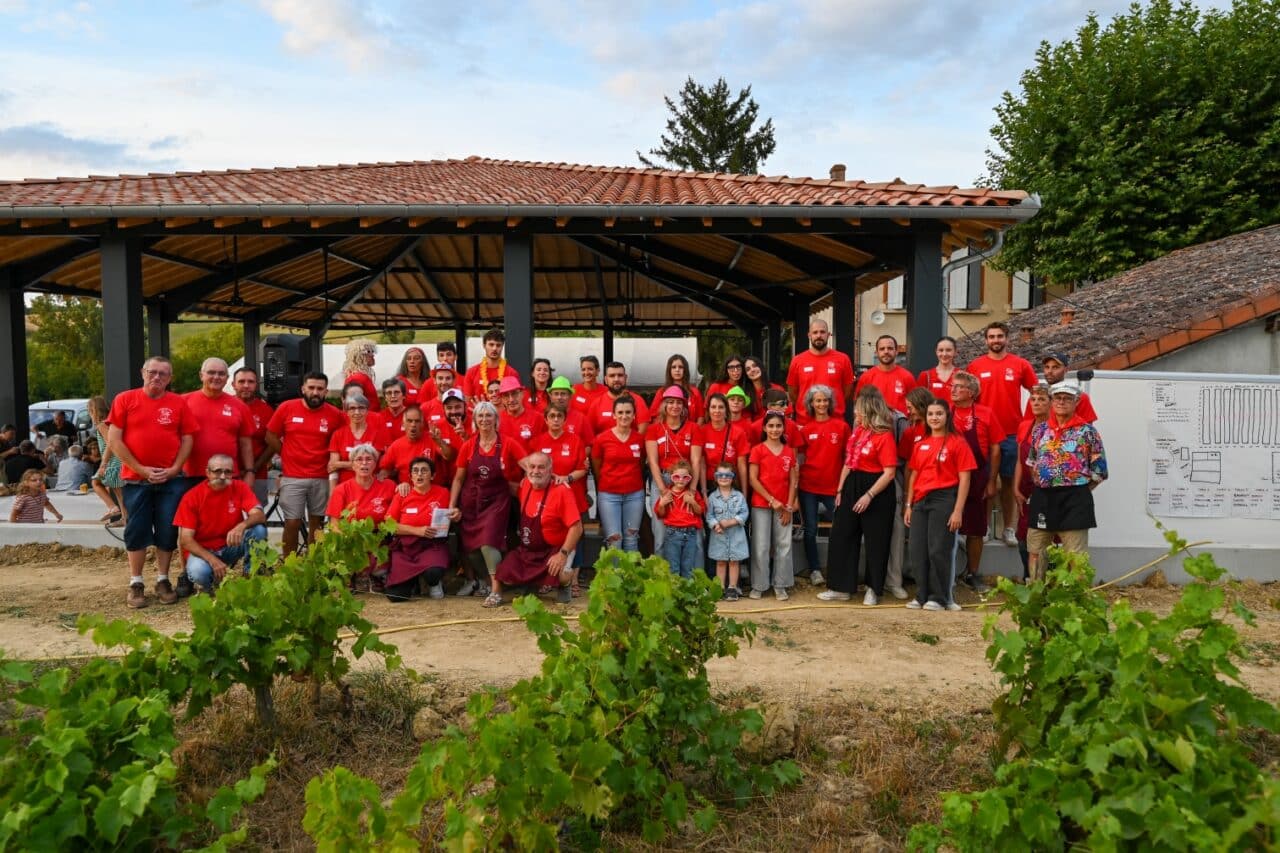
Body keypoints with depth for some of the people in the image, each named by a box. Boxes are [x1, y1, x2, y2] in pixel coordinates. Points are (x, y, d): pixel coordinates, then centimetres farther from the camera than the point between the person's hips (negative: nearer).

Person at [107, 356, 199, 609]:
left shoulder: (179, 403, 5)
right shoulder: (125, 399, 1)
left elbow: (187, 439, 5)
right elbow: (114, 440, -3)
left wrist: (174, 469, -8)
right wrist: (141, 469, -10)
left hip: (171, 479, 1)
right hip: (136, 479, -1)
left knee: (167, 532, 5)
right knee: (137, 531, 4)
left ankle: (163, 581, 17)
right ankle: (136, 584, 13)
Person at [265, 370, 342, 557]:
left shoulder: (335, 414, -2)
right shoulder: (286, 408, -3)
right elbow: (271, 437, 5)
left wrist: (330, 460, -2)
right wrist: (290, 455, 4)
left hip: (321, 478, 1)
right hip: (292, 477, -1)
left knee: (317, 523, 11)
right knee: (292, 523, -1)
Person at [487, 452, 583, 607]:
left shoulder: (561, 491, -19)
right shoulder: (524, 485, 0)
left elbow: (576, 527, -21)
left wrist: (563, 554, -27)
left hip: (553, 551, -5)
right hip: (524, 550, 5)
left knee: (560, 575, -31)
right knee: (503, 573, -15)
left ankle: (565, 585, 5)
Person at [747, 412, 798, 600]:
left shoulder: (789, 452, 8)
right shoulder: (758, 450, -1)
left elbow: (793, 481, 8)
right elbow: (753, 479, -6)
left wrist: (789, 506, -1)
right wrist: (772, 500, -10)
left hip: (783, 506, 3)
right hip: (761, 505, -3)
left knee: (784, 546, 3)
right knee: (761, 547, 0)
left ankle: (780, 586, 13)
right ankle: (758, 586, 10)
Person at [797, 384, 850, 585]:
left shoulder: (841, 426, 0)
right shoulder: (805, 429, 4)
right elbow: (799, 459, 7)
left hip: (833, 486, -1)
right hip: (809, 487, 1)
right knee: (810, 530, 5)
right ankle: (814, 570, 16)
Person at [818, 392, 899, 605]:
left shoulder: (885, 437, -14)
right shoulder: (857, 432, 9)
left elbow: (889, 472, -17)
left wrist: (869, 495, -20)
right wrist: (840, 490, 9)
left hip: (877, 491, -8)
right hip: (852, 486, 8)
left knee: (875, 541, 3)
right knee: (841, 536, 7)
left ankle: (874, 589, 18)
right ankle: (841, 588, 16)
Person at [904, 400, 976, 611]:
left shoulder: (957, 442, -3)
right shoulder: (920, 444, 14)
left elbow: (964, 479, -7)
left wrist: (958, 510, -12)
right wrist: (909, 505, 10)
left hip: (944, 499, -5)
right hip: (921, 501, 6)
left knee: (938, 550, -3)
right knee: (918, 551, 6)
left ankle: (940, 598, 8)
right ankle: (922, 596, 17)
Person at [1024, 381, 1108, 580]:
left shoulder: (1087, 431, -3)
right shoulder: (1039, 429, 7)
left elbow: (1099, 471, 0)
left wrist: (1077, 490, 1)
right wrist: (1042, 489, 9)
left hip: (1074, 500, -4)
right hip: (1042, 498, 4)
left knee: (1074, 557, 1)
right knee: (1035, 553, 12)